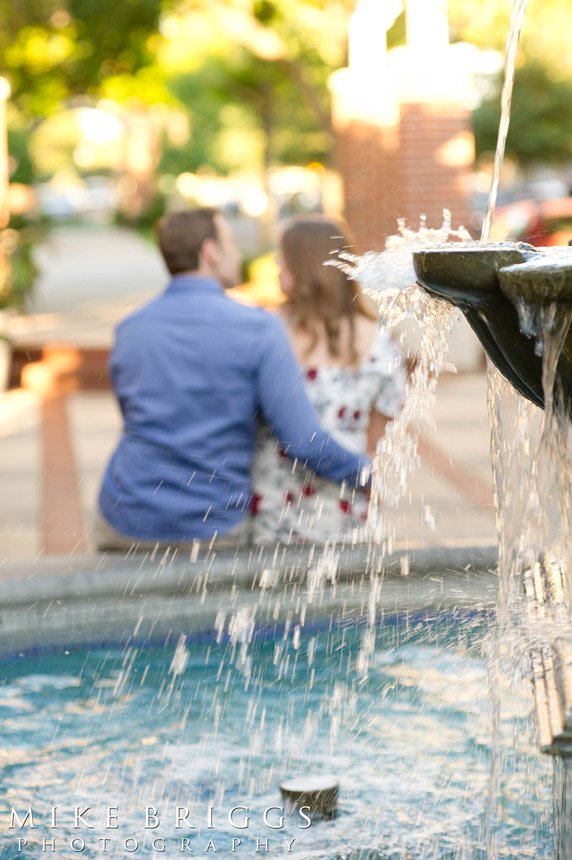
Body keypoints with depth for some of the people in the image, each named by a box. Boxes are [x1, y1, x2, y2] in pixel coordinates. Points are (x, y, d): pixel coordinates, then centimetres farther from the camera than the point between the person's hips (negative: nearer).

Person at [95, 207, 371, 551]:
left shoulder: (129, 330, 4)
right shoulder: (258, 328, -10)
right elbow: (302, 439, -15)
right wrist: (364, 471, 3)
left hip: (126, 525, 4)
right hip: (215, 530, -3)